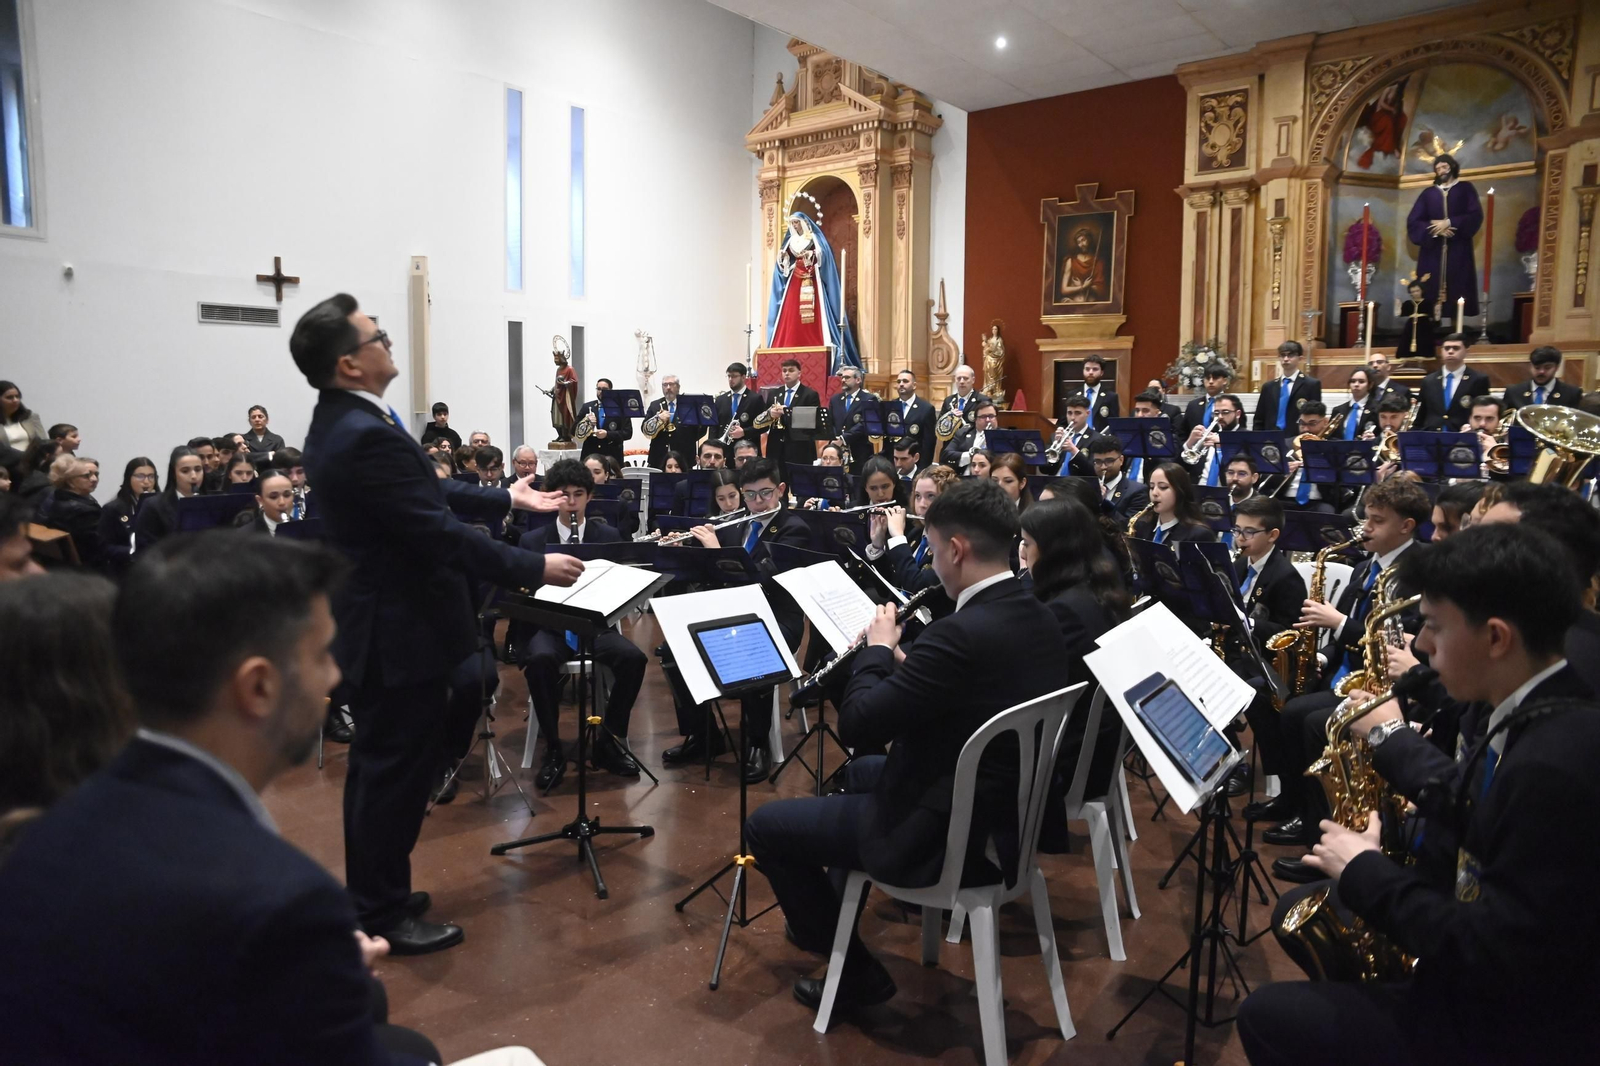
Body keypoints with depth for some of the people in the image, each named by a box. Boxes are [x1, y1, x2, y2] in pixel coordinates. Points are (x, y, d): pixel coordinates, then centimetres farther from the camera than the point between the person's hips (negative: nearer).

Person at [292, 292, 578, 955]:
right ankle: (383, 916, 18)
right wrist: (534, 568, -19)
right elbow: (440, 533, -27)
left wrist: (504, 498, 19)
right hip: (402, 631, -11)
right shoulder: (367, 436, -26)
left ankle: (370, 893, 37)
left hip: (375, 623, 11)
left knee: (378, 764, 21)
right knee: (398, 770, 3)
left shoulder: (340, 422, 7)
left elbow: (424, 493, 15)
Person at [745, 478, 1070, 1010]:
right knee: (860, 770, 33)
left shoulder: (961, 633, -30)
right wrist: (902, 662, 5)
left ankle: (856, 972, 15)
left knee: (764, 826, 5)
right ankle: (835, 900, 48)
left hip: (944, 838, -9)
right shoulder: (1040, 620, -1)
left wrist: (876, 648, -9)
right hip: (1008, 811, 9)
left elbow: (857, 724, -24)